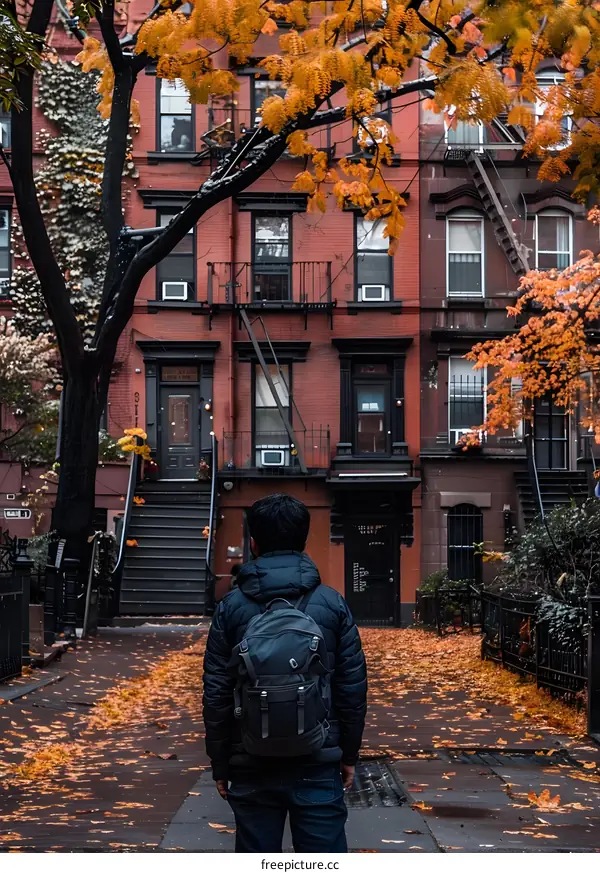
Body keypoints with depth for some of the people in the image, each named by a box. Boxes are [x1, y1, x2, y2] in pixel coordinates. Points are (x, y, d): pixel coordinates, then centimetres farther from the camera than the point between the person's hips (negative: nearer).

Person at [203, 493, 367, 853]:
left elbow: (217, 695, -1)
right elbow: (353, 687, 0)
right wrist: (349, 754, 10)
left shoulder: (231, 607, -1)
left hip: (252, 764, 1)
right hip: (317, 762, 0)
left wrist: (220, 764, 8)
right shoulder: (332, 603, -1)